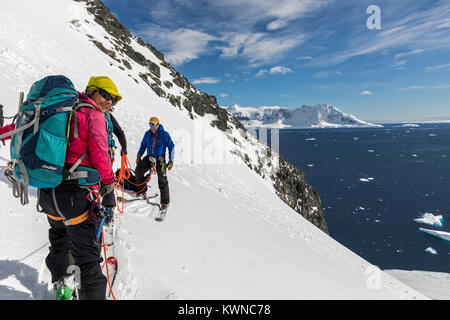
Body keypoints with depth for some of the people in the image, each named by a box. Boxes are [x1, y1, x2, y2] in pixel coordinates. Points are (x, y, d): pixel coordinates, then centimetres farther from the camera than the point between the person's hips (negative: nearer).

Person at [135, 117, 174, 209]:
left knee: (162, 180, -7)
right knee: (138, 171, -10)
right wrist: (139, 156, 12)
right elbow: (143, 145, 18)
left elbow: (171, 147, -4)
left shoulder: (165, 134, -9)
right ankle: (142, 191, 10)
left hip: (160, 160, -4)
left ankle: (165, 202, 1)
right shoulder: (147, 134, 3)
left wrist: (171, 161, -7)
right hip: (149, 158, 5)